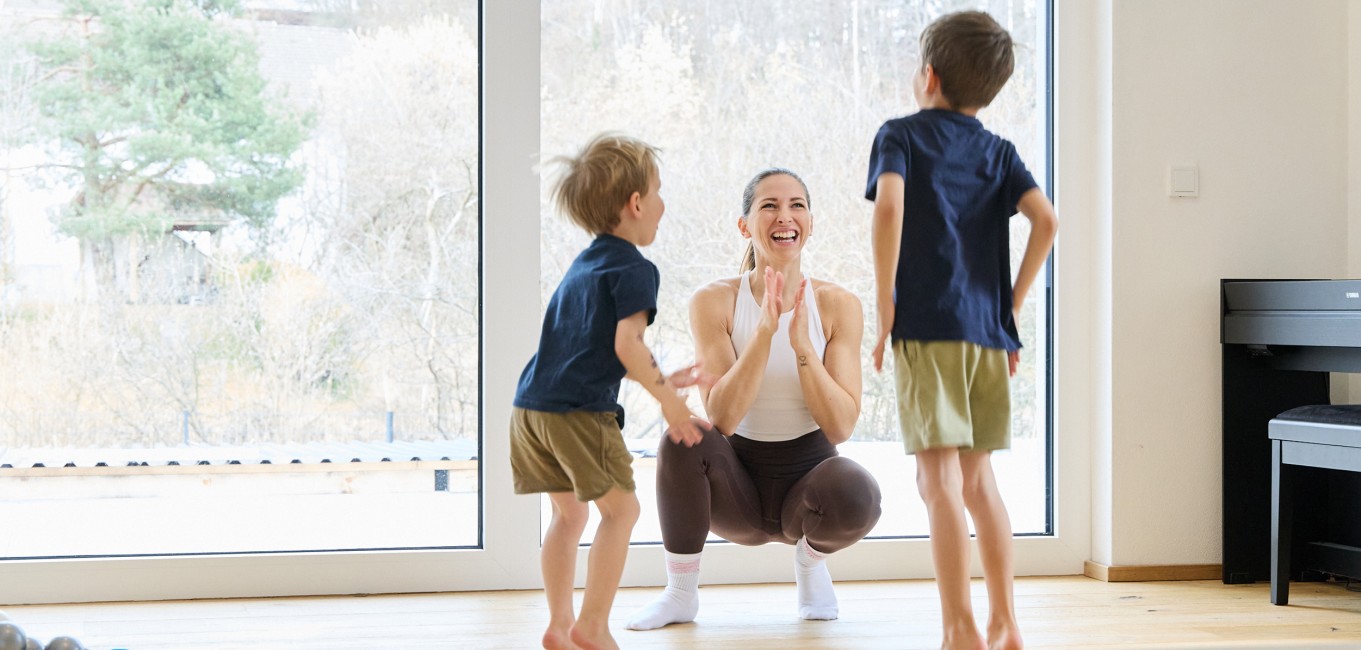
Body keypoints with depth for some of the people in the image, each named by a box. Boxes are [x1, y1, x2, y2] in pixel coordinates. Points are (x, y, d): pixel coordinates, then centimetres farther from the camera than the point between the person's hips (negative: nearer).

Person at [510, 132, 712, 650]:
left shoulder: (584, 264, 22)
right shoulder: (634, 269, -7)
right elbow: (626, 344, -18)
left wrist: (661, 378, 27)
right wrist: (669, 401, -12)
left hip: (531, 407, 9)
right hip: (580, 412, -9)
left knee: (568, 513, 18)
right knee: (620, 509, 2)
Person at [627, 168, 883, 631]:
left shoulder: (839, 306, -7)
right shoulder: (714, 302, -9)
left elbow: (841, 427, -13)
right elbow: (721, 418, -19)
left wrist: (801, 344, -25)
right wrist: (764, 331, -29)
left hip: (807, 478, 0)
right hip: (737, 490, 0)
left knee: (857, 495, -34)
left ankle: (810, 557, 3)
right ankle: (680, 592, -12)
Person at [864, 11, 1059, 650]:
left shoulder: (902, 134, 4)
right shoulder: (999, 152, 15)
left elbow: (890, 205, -16)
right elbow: (1045, 219, -1)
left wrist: (885, 306, -11)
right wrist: (1012, 303, 6)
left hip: (926, 325, -5)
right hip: (988, 329, 5)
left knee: (940, 477, -6)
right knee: (978, 476, 15)